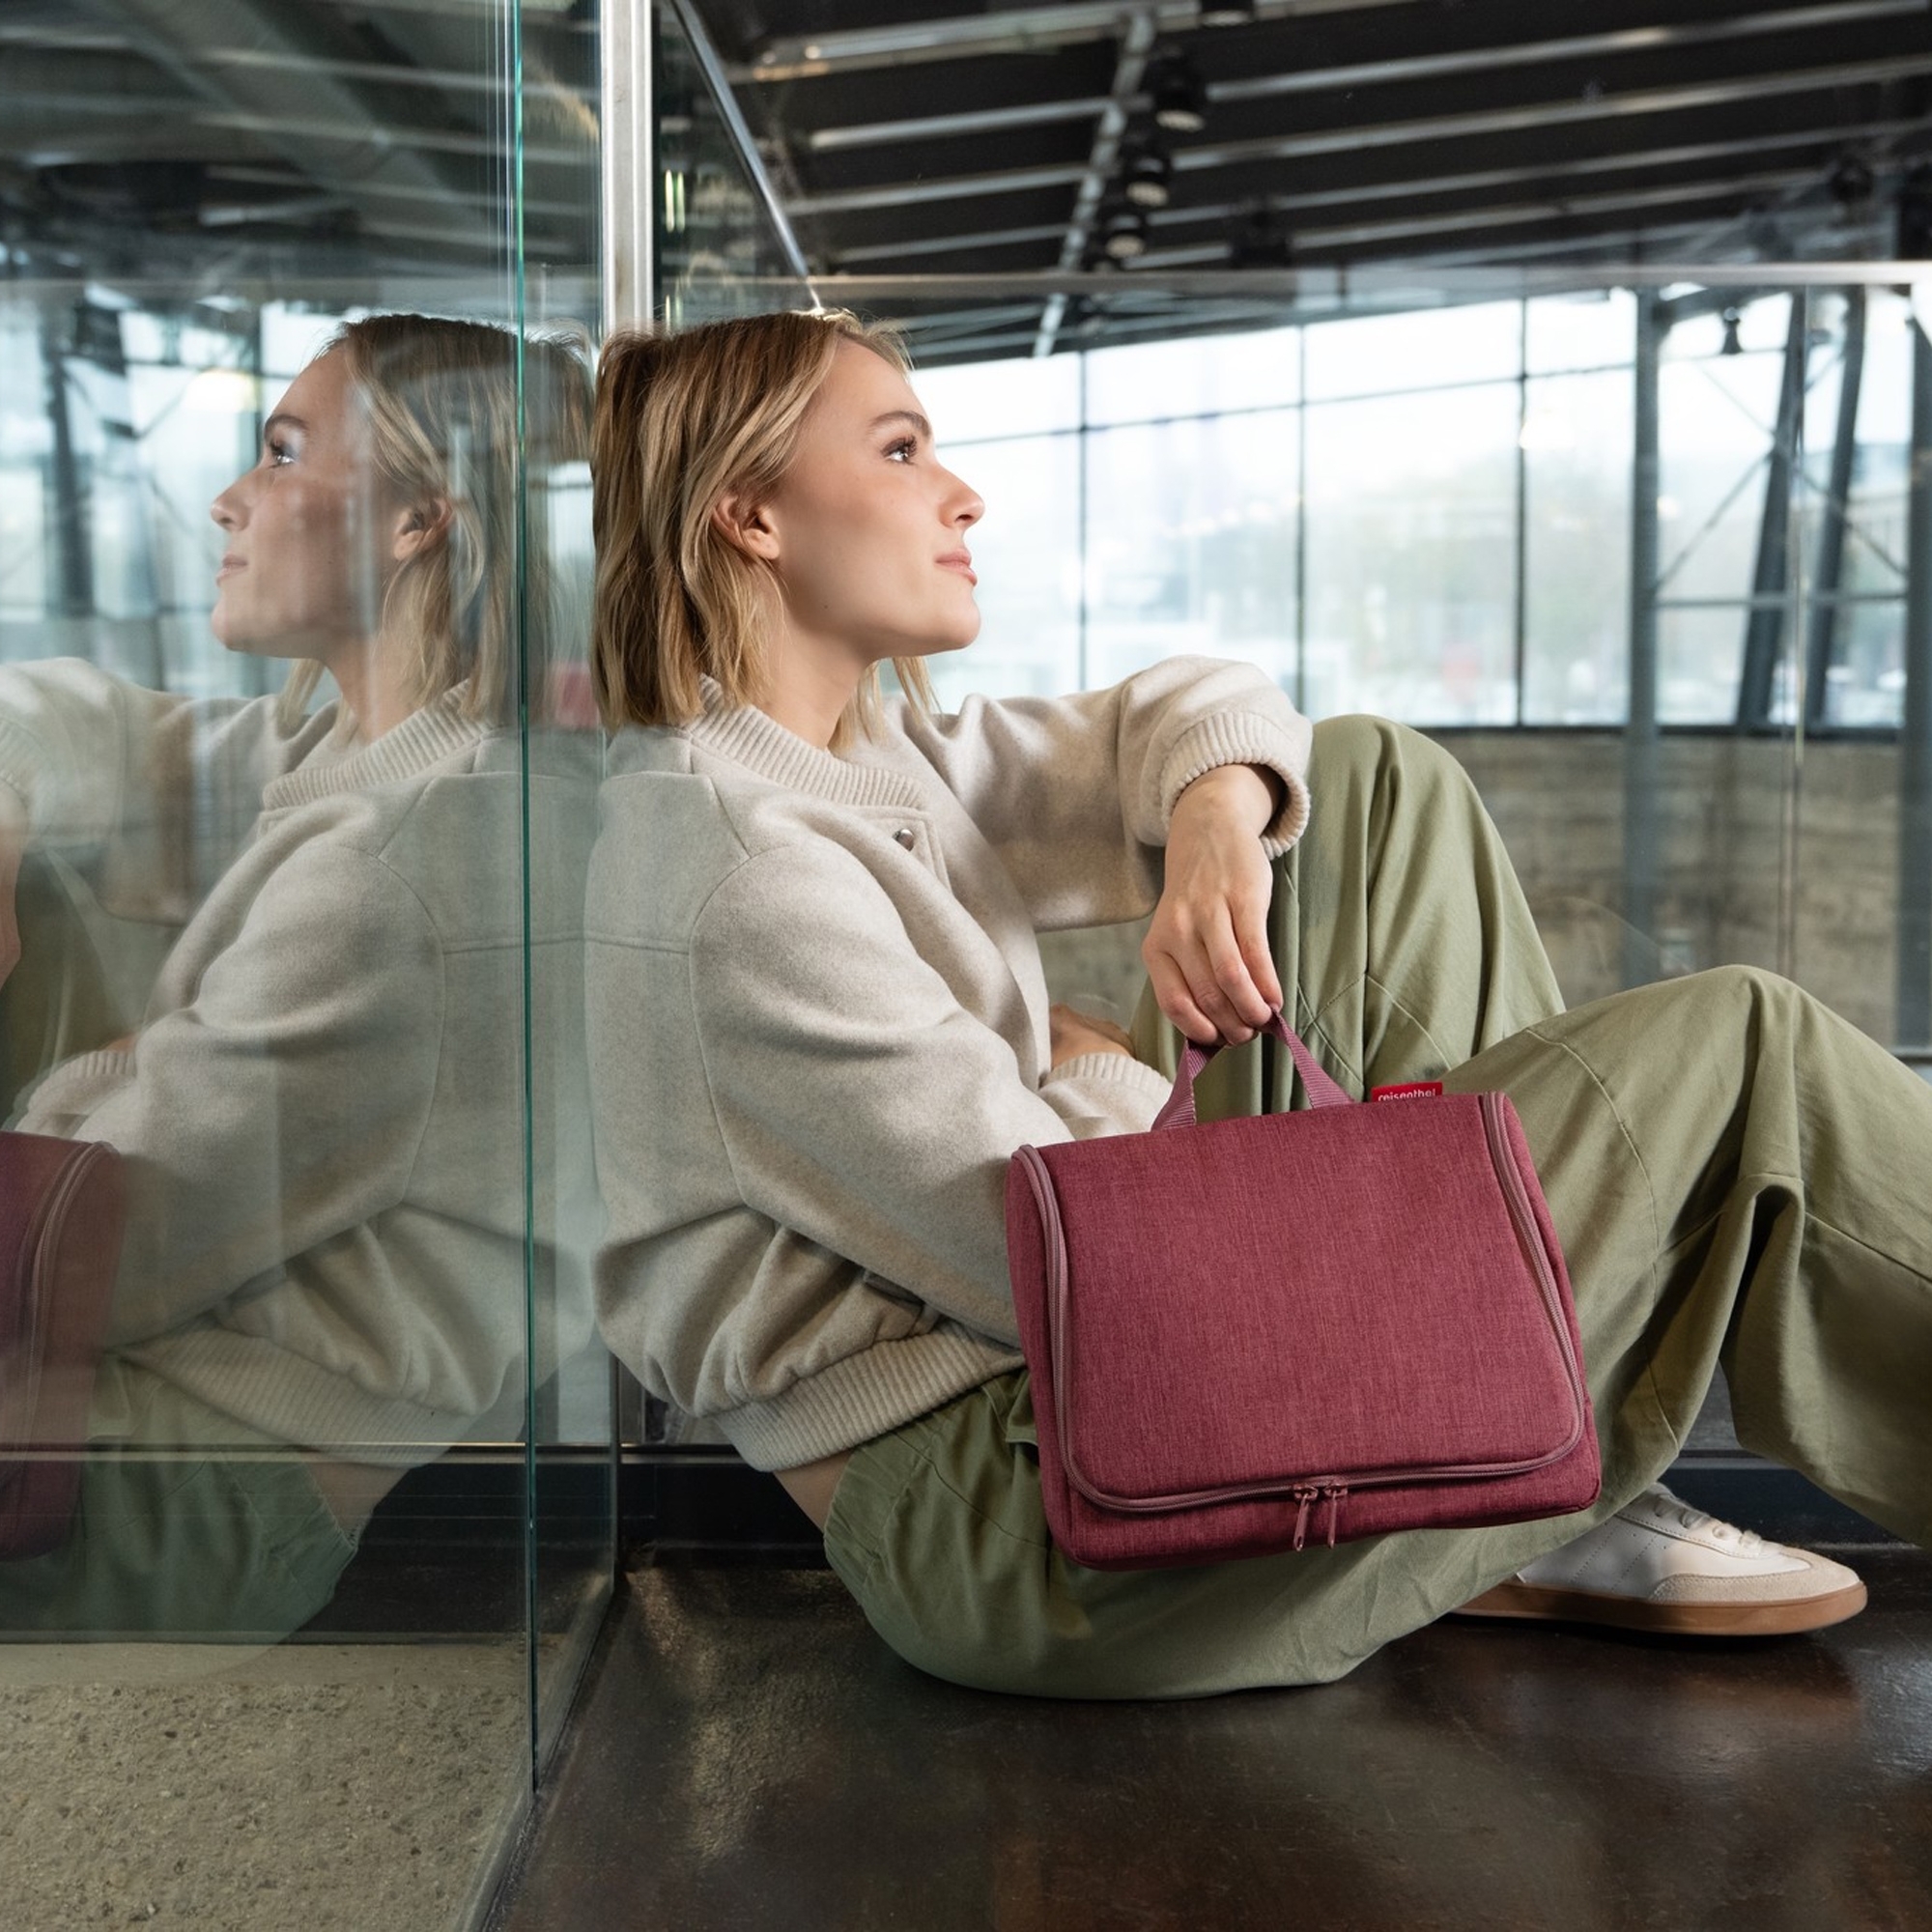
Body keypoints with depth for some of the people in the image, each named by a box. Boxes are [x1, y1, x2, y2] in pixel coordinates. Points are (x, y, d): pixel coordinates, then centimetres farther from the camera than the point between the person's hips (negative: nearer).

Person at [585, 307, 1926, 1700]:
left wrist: (1220, 812, -8)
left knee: (1377, 786, 7)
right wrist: (1096, 1078, -2)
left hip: (1073, 1383, 10)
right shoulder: (737, 862, -20)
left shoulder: (867, 758, 11)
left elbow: (1190, 713, 14)